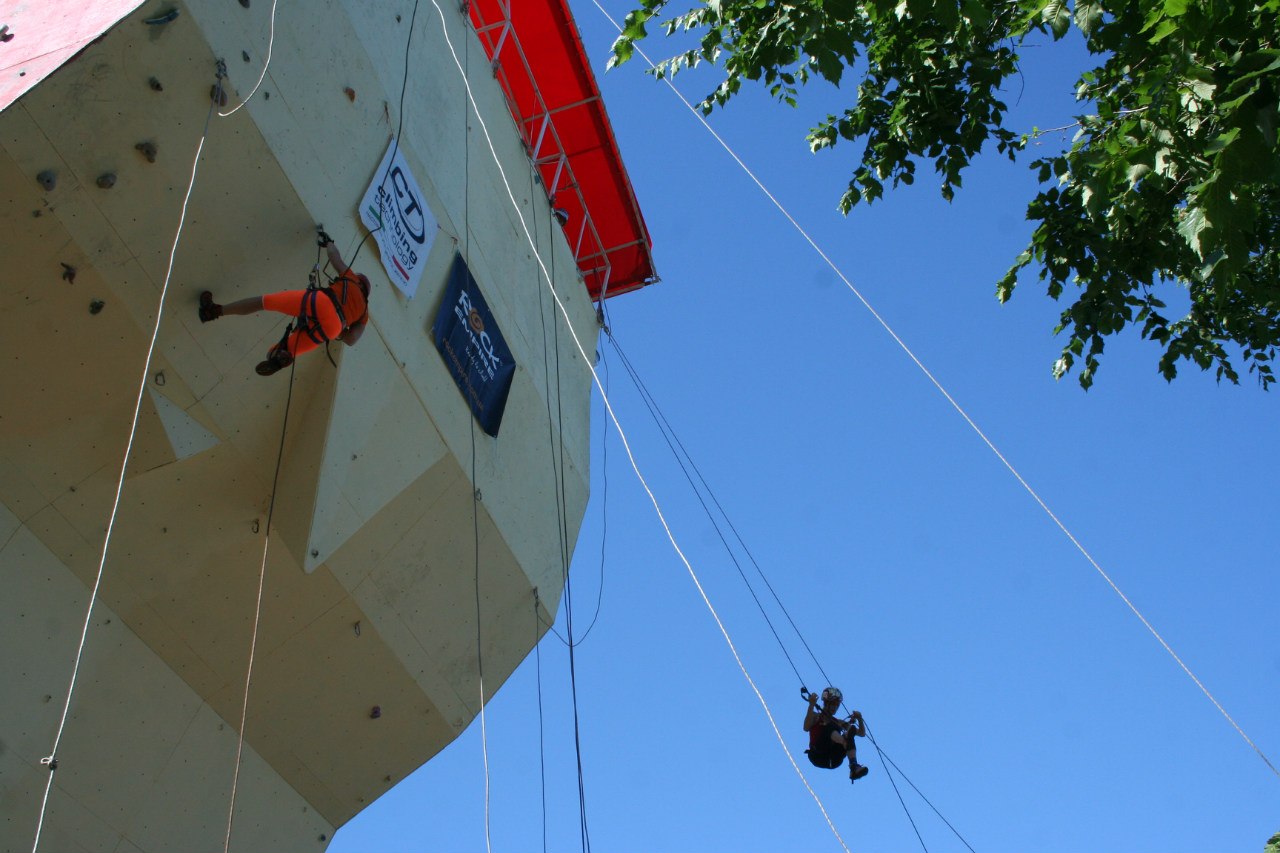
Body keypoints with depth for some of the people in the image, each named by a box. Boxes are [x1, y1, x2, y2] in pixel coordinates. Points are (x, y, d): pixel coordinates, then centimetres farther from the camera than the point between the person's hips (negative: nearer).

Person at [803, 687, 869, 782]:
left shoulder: (839, 722, 24)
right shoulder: (816, 716, 12)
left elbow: (862, 734, 21)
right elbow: (806, 728, -11)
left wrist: (859, 719, 3)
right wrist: (811, 706, -19)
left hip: (834, 760, 4)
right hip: (818, 756, -4)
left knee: (851, 729, -19)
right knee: (831, 726, -26)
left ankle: (854, 768, -41)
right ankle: (846, 742, -62)